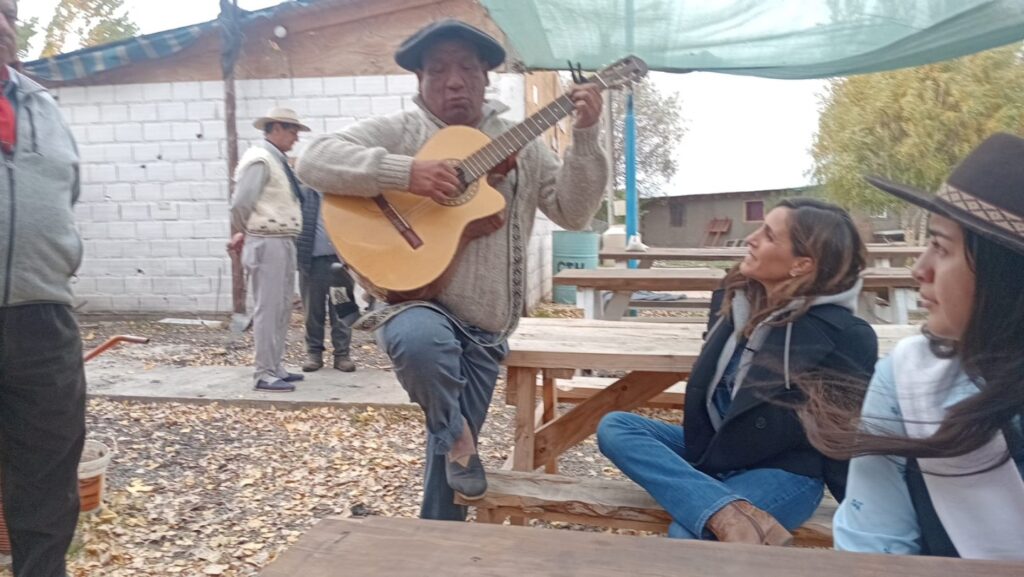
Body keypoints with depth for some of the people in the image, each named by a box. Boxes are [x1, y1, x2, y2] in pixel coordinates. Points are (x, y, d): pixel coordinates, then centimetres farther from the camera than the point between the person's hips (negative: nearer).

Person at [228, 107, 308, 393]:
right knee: (267, 310, -5)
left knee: (282, 309, 14)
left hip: (283, 243, 9)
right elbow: (241, 204, -17)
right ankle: (264, 374, 2)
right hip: (268, 243, -9)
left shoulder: (277, 160, 16)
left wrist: (244, 234, 12)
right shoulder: (260, 159, -12)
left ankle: (276, 368, 24)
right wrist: (245, 233, 0)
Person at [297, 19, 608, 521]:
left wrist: (585, 136, -10)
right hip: (415, 300, -3)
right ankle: (455, 434, -8)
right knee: (422, 342, -39)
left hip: (483, 329, 4)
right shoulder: (399, 132, -2)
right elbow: (315, 160, -15)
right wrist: (405, 172, -26)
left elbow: (573, 212, 3)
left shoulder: (518, 144, 9)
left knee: (449, 458, 9)